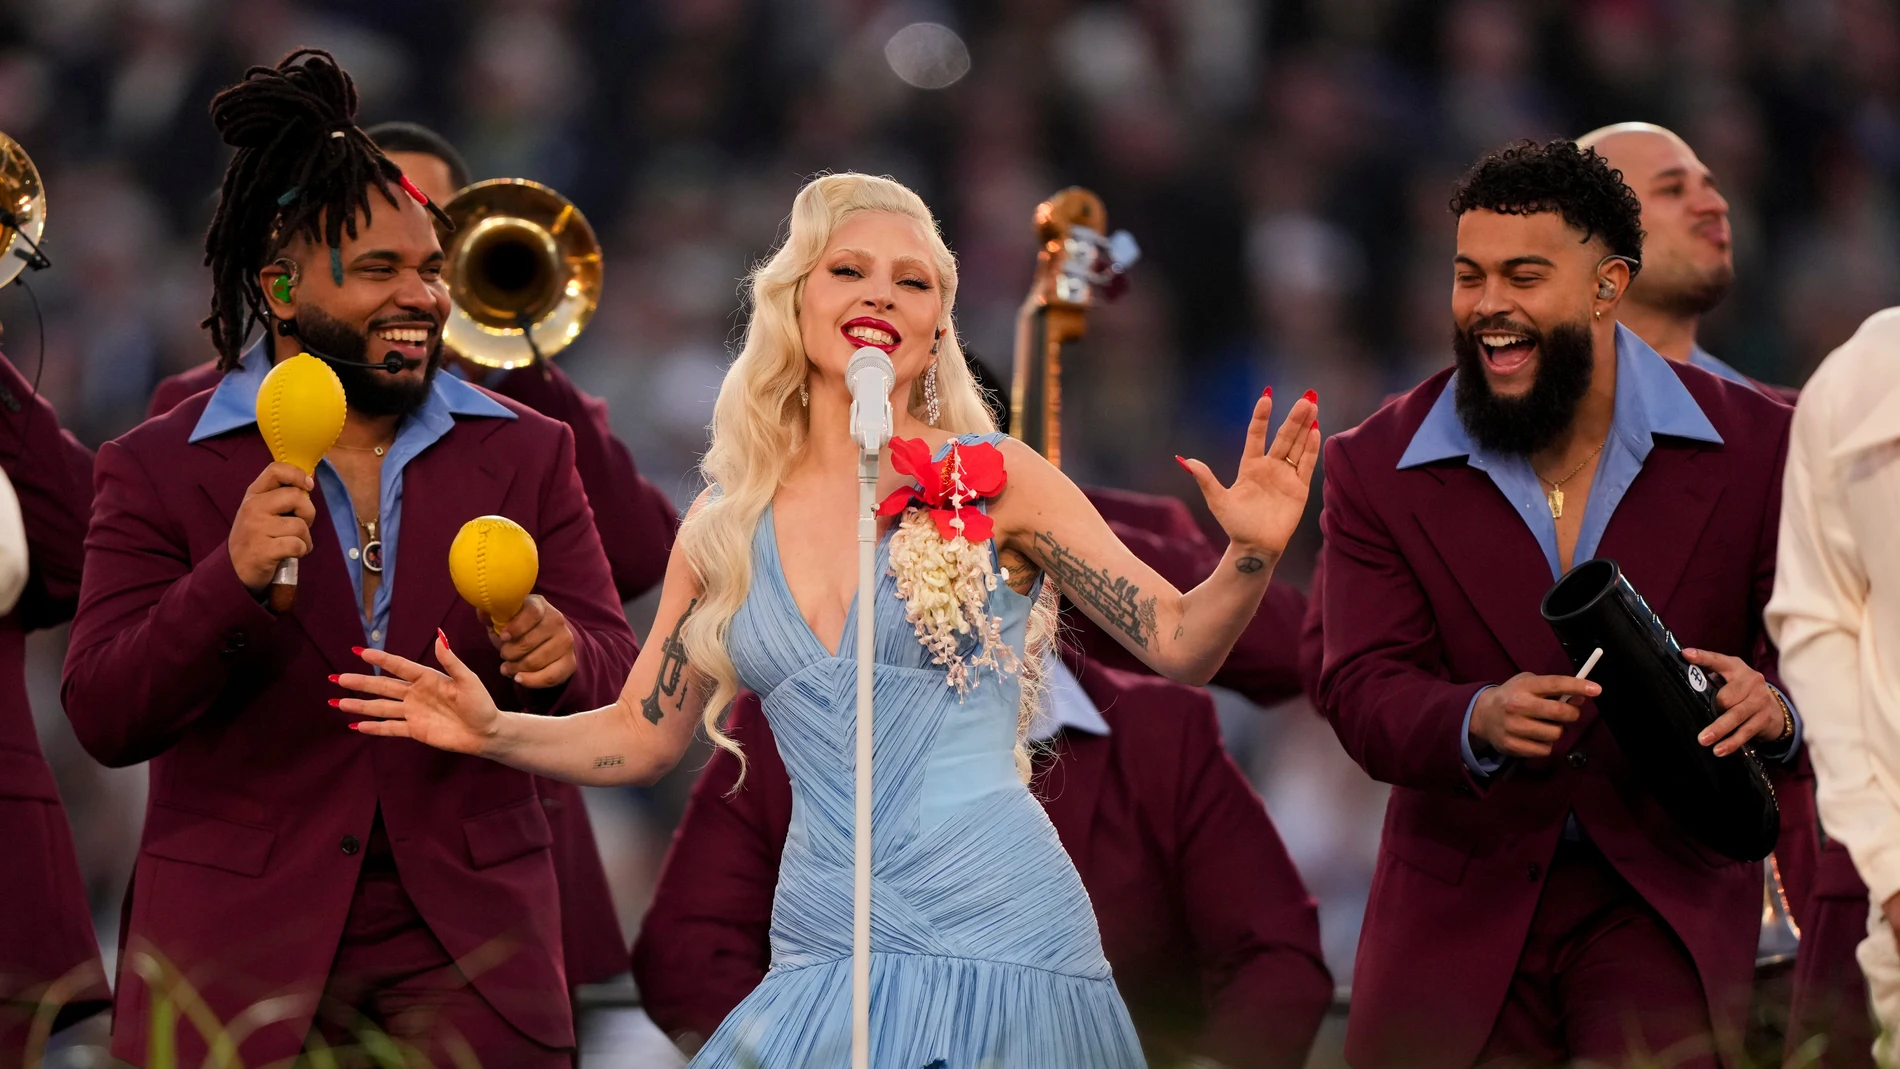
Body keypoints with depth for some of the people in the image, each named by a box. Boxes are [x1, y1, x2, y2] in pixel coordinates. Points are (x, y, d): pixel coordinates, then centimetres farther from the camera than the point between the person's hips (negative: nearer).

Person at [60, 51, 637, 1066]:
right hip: (236, 964, -2)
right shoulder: (159, 470, 2)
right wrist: (232, 582, -23)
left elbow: (619, 693, 5)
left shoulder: (526, 454, 9)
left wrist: (561, 659, -19)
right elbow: (104, 718, -6)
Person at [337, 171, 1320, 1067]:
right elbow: (642, 735, 16)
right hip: (824, 957, 3)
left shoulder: (991, 480, -1)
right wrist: (494, 731, 1)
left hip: (996, 941, -3)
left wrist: (1250, 557, -20)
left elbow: (1179, 645, -1)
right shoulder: (726, 529, 9)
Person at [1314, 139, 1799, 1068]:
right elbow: (1363, 695, -9)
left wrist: (1771, 706, -30)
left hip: (1664, 903, -1)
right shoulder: (1377, 469, -1)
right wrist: (1480, 720, -32)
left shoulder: (1753, 448, -4)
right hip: (1463, 907, 1)